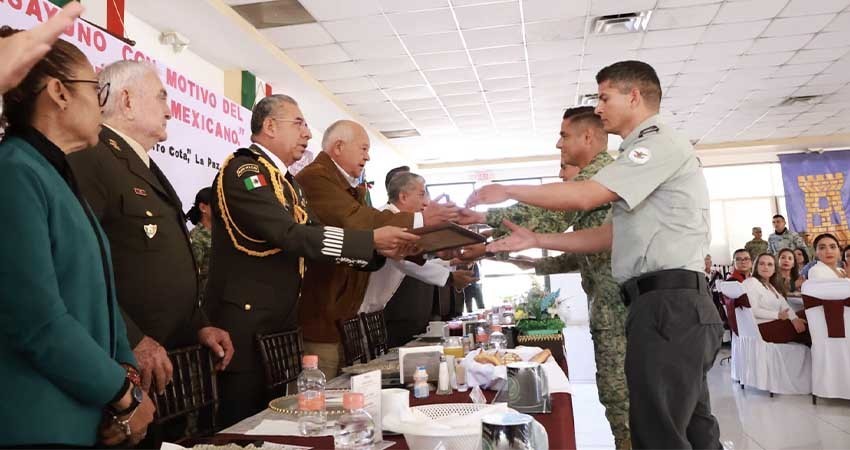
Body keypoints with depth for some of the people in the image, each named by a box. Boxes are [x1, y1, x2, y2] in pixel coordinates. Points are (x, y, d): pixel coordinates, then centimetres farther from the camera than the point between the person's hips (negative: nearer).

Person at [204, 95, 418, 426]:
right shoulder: (243, 170, -13)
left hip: (283, 321, 9)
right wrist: (371, 239, -19)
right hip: (246, 323, -8)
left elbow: (315, 239, 10)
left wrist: (380, 250, -2)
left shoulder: (288, 183, 16)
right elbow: (289, 235, -23)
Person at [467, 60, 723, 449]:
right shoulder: (644, 156, 24)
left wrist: (508, 191, -6)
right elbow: (612, 235, 18)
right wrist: (535, 240, 12)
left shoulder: (662, 143, -8)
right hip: (671, 304, 10)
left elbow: (584, 197, -18)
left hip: (669, 303, -10)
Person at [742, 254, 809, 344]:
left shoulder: (773, 286, 23)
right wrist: (777, 315, -20)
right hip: (764, 327, -8)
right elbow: (753, 310, -15)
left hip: (776, 323, 8)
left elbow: (784, 305, 6)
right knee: (807, 329, -15)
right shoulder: (750, 282, -5)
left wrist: (794, 318, -13)